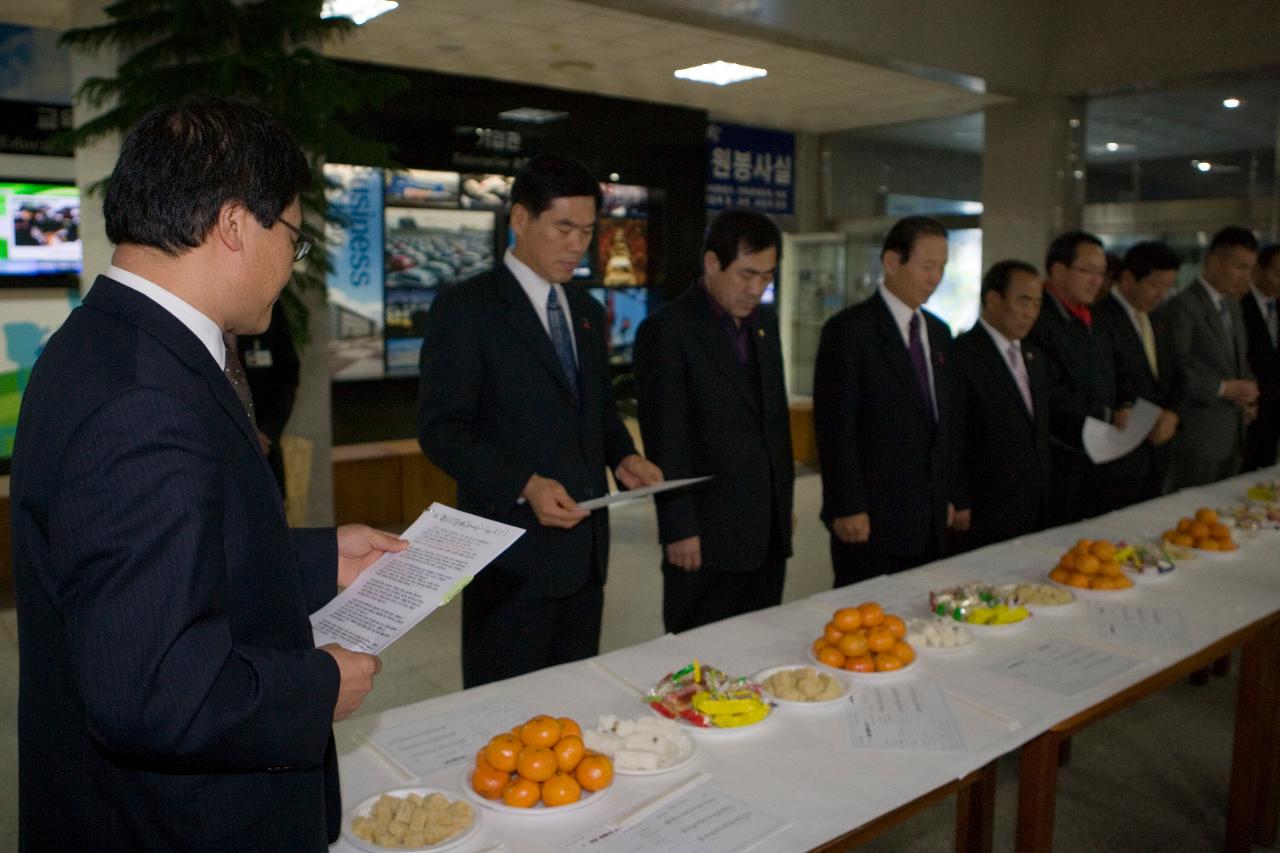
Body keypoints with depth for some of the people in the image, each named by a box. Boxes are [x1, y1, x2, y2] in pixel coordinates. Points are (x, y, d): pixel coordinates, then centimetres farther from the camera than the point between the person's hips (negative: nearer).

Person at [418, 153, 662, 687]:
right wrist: (524, 486, -23)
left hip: (584, 549, 7)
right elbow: (440, 428, -12)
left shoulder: (587, 312, 14)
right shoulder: (464, 308, -7)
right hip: (514, 556, -6)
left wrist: (622, 457, 1)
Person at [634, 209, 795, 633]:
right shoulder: (666, 330, -10)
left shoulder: (765, 322, 12)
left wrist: (784, 500, 18)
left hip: (769, 532, 7)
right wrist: (678, 530, -14)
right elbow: (665, 440, -13)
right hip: (708, 536, -7)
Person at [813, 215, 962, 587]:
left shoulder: (938, 332, 14)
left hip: (929, 520, 7)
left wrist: (948, 497, 15)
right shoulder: (849, 330, -10)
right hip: (871, 519, -7)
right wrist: (847, 508, -16)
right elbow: (836, 427, -13)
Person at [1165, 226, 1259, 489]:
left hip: (1232, 435, 8)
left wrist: (1248, 398, 7)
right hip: (1197, 436, -8)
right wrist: (1224, 388, -18)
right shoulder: (1183, 306, -13)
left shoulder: (1232, 305, 16)